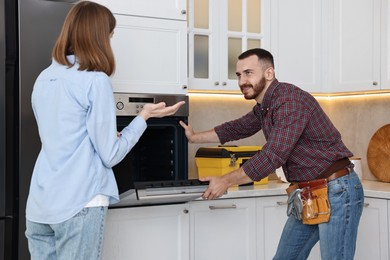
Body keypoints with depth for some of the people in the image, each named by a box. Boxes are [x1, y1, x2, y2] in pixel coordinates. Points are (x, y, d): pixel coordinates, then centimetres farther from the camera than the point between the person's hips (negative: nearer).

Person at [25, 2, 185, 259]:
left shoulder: (43, 79, 9)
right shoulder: (95, 81, -11)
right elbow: (109, 156, -8)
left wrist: (111, 135, 22)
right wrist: (144, 116, 0)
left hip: (39, 205, 6)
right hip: (77, 205, -6)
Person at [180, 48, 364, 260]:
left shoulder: (291, 101, -21)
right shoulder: (263, 107, 10)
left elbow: (273, 156, -25)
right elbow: (237, 128, 29)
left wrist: (226, 181, -16)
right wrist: (195, 137, 30)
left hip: (337, 191, -10)